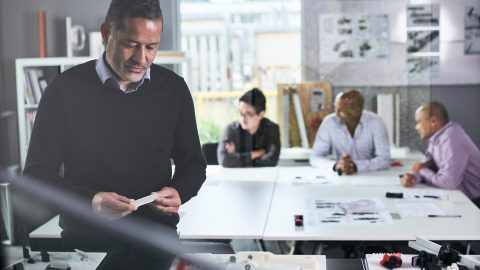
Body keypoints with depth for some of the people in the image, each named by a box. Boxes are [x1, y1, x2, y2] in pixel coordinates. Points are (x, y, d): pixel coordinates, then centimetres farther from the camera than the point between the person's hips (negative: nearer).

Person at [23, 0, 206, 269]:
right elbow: (37, 174, -3)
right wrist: (90, 201, -20)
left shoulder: (173, 89, 2)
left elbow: (192, 164, 12)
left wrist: (178, 192, -11)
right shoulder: (65, 89, -5)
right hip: (86, 237, 0)